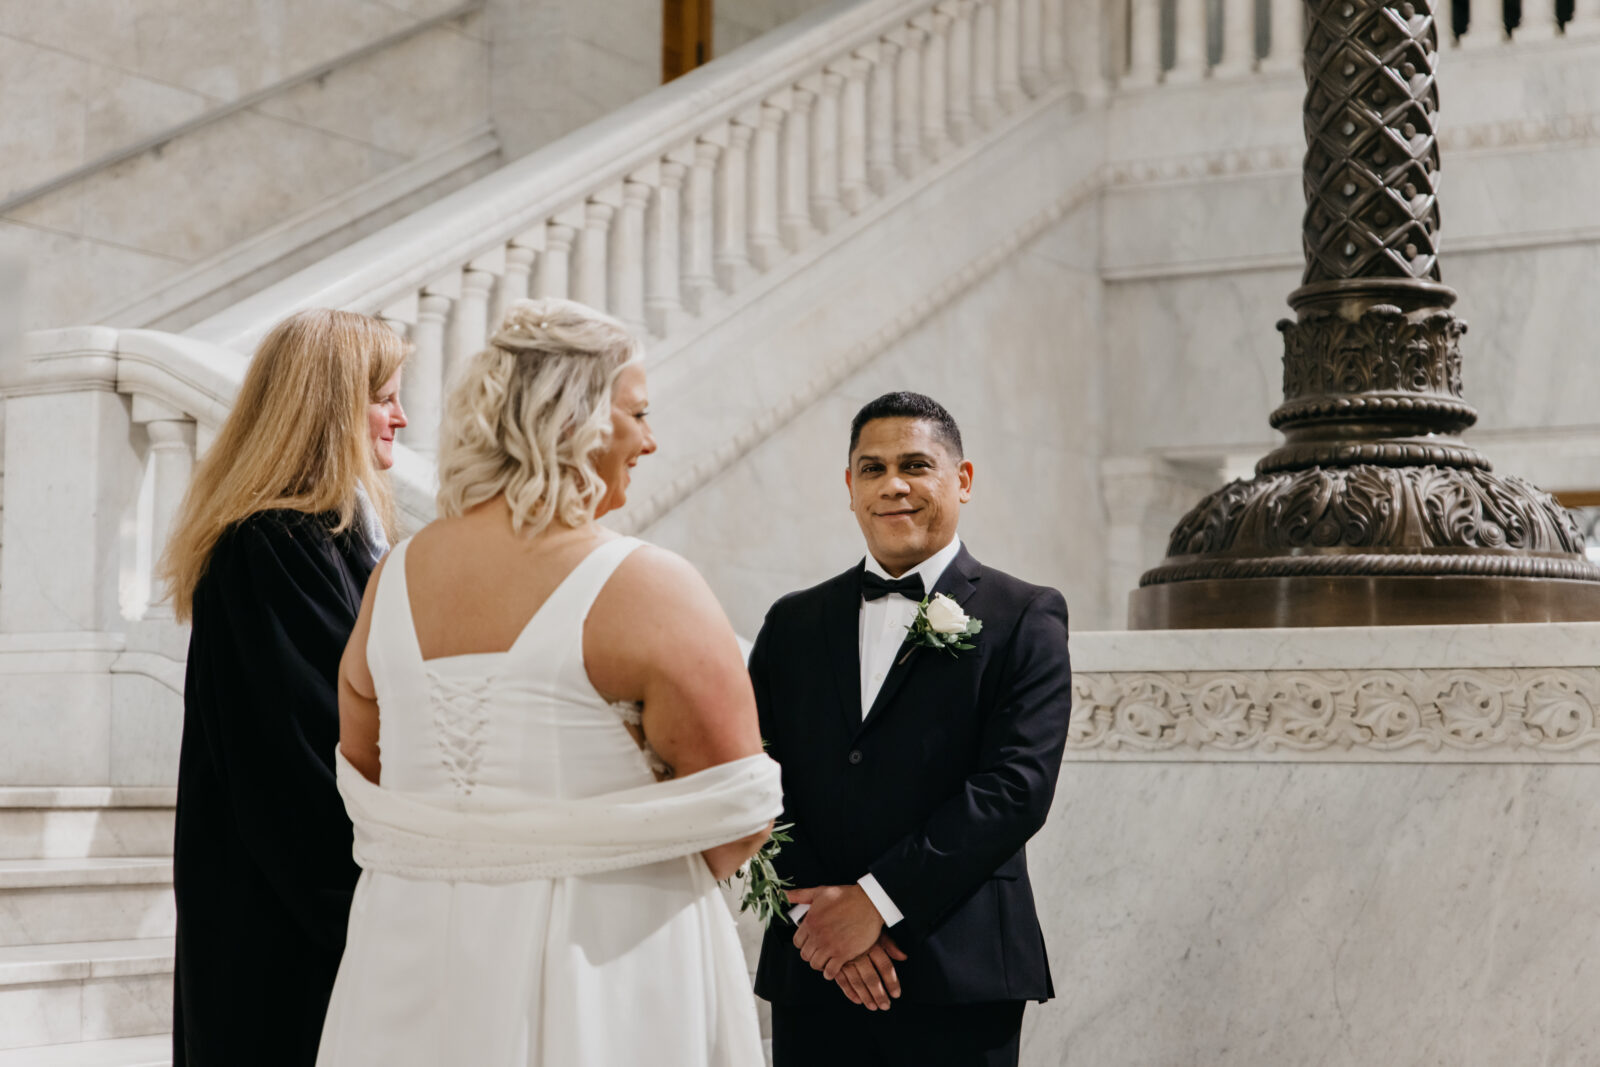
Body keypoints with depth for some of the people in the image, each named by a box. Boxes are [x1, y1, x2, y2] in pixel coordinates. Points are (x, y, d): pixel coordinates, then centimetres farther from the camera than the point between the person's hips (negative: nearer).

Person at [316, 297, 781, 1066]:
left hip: (415, 961, 5)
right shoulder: (648, 591, -14)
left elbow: (362, 770, 12)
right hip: (601, 956, -5)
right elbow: (737, 811, -12)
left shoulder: (396, 575, 3)